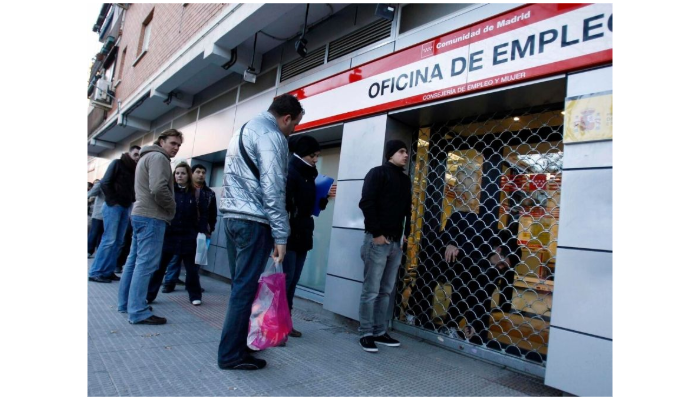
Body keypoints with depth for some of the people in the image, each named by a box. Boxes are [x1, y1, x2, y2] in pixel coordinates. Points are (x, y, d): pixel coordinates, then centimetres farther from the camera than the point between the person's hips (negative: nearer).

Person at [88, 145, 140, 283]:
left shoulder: (135, 169, 14)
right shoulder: (117, 163, -2)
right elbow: (105, 183, -8)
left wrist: (131, 201, -1)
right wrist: (113, 201, -11)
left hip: (126, 208, 6)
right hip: (113, 206, -6)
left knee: (118, 241, 5)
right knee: (109, 239, -9)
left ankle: (108, 271, 11)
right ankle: (95, 272, -2)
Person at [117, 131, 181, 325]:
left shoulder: (148, 157, 24)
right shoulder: (158, 157, -10)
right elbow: (158, 189, -23)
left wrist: (167, 208, 13)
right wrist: (172, 207, -7)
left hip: (141, 214, 11)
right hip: (152, 217, -11)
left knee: (134, 260, 14)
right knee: (146, 263, -10)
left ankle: (125, 303, 23)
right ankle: (138, 312, -7)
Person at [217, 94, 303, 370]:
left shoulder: (244, 129, 21)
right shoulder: (271, 135, -9)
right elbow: (272, 189, -16)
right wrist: (280, 235, -15)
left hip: (232, 216, 9)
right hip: (253, 221, -9)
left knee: (240, 285, 15)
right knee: (246, 288, -2)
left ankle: (234, 345, 24)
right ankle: (231, 355, 6)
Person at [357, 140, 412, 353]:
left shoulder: (405, 180, 19)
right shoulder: (378, 173, -3)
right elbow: (366, 203, -12)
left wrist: (406, 232, 10)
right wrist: (376, 233, -15)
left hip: (396, 243, 7)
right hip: (377, 241, -7)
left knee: (386, 291, 11)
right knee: (371, 291, -2)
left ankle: (380, 332, 19)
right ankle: (366, 334, 7)